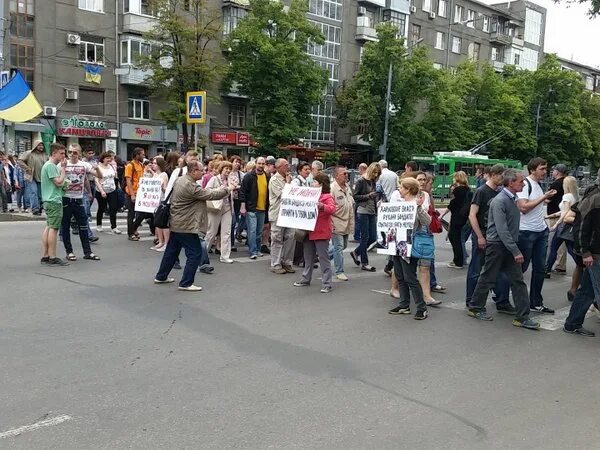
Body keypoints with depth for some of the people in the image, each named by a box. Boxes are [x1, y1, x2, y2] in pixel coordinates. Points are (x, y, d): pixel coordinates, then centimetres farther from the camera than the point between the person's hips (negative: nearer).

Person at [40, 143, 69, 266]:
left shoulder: (47, 165, 19)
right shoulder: (51, 166, -13)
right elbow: (59, 182, -18)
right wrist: (63, 169, -9)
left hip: (49, 200, 11)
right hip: (54, 201, -11)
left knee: (49, 227, 12)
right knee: (53, 228, -8)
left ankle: (45, 256, 15)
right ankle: (52, 258, -6)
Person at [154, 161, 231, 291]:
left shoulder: (179, 180, 8)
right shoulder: (191, 186, -23)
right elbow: (210, 195, -20)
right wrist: (226, 190, -6)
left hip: (176, 224, 10)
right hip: (186, 226, -10)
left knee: (172, 250, 20)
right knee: (195, 253, -3)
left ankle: (161, 277, 32)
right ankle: (186, 283, -1)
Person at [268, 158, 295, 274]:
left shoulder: (288, 179, 15)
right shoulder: (274, 180, -8)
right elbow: (282, 195, -16)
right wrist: (288, 182, -7)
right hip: (277, 214, -7)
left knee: (290, 237, 5)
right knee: (277, 240, 0)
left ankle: (287, 263, 16)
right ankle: (276, 265, 8)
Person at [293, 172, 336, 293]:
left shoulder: (327, 197, -7)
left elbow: (332, 208, -24)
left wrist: (323, 206, -41)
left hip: (321, 232, -8)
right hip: (309, 231, 8)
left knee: (323, 258, -5)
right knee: (308, 257, 17)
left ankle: (326, 284, -2)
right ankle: (306, 279, 28)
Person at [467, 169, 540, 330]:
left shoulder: (512, 199, 8)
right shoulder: (499, 201, -18)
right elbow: (502, 230, -22)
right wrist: (516, 251, -22)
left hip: (509, 246, 8)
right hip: (497, 245, -8)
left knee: (518, 281, 4)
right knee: (488, 279, 6)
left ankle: (522, 317, 8)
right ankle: (475, 308, 23)